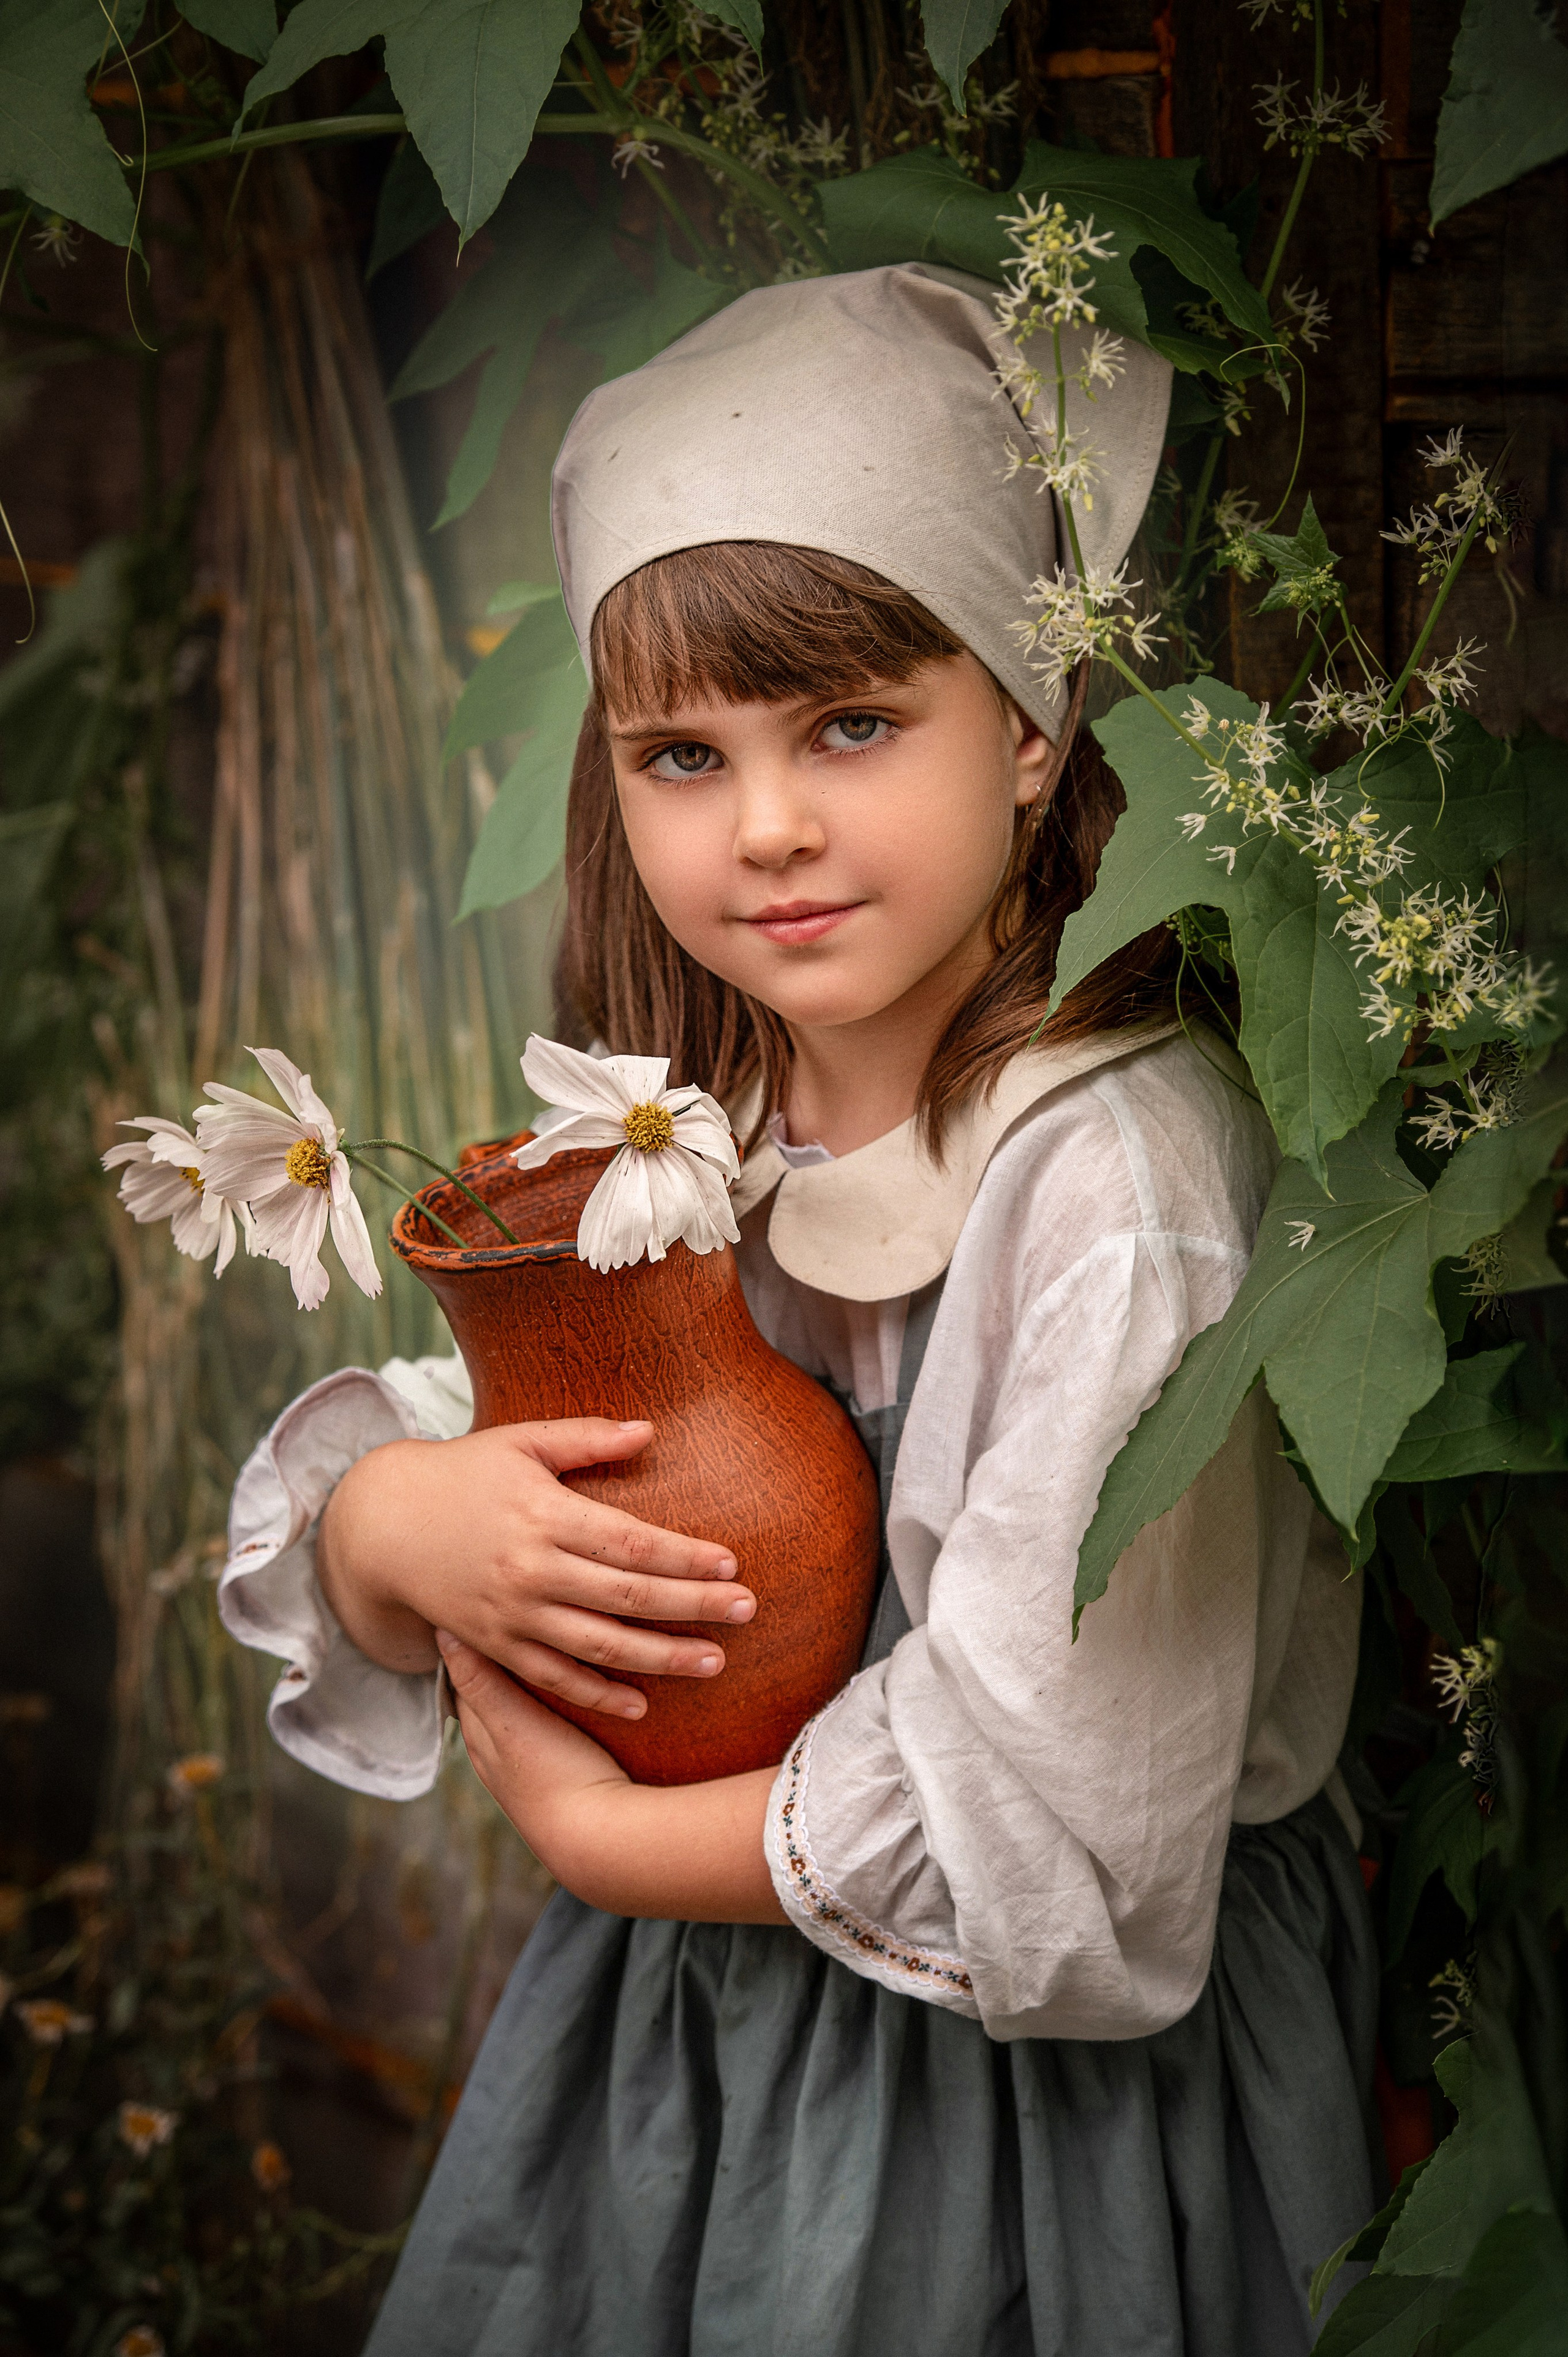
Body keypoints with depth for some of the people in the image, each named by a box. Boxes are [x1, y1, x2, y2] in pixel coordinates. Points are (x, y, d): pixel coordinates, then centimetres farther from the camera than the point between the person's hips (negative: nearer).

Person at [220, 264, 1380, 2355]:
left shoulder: (1117, 1167, -23)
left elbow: (1048, 1815, -25)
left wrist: (597, 1836, -13)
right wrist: (394, 1527, -20)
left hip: (1044, 2094, -5)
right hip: (685, 2040, 6)